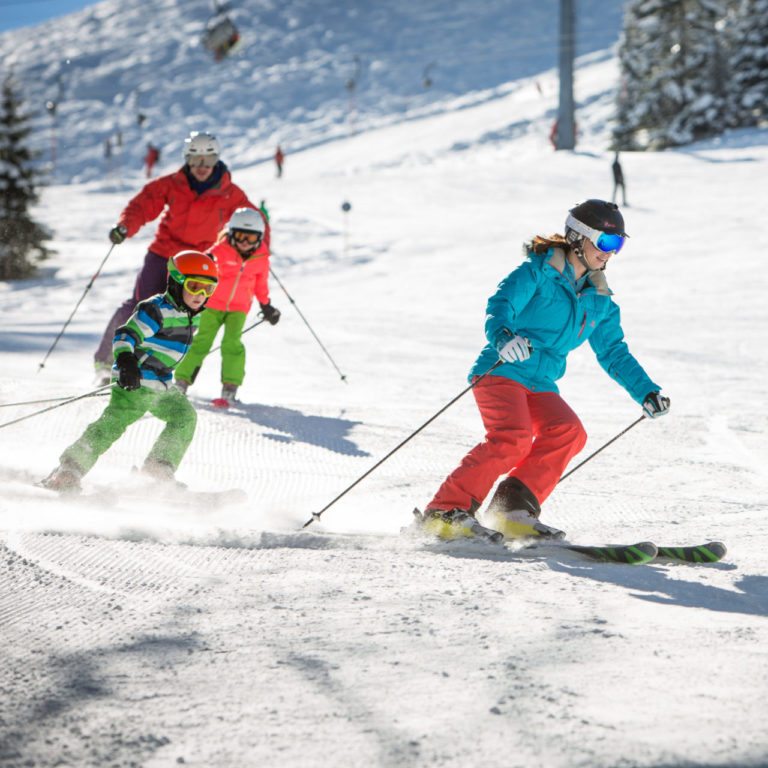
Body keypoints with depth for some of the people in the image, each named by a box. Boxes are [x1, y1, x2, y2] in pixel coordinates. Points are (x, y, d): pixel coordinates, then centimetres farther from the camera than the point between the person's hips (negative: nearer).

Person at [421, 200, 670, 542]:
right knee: (514, 438, -28)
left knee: (568, 432, -20)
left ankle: (514, 507, -18)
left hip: (541, 385, 7)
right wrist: (503, 335, -41)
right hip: (501, 372, -7)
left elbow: (614, 354, 23)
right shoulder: (539, 272, -4)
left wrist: (646, 392, 13)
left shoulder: (600, 301, 17)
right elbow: (501, 304, -19)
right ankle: (446, 511, -23)